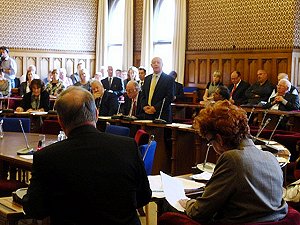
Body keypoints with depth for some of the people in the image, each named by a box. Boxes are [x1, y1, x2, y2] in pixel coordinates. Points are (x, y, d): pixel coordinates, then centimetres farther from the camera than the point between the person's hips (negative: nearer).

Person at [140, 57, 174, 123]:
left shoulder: (169, 79, -2)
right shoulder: (147, 78, 16)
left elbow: (170, 97, -9)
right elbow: (142, 95, 17)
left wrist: (155, 108, -14)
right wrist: (144, 106, -3)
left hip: (162, 115, -4)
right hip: (147, 114, 4)